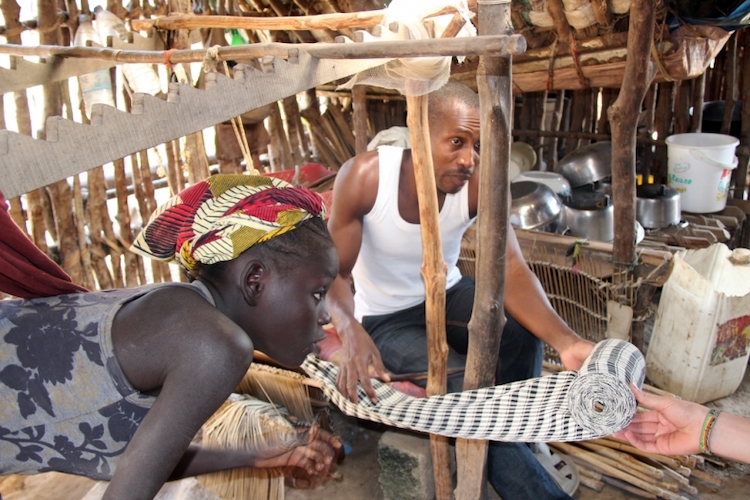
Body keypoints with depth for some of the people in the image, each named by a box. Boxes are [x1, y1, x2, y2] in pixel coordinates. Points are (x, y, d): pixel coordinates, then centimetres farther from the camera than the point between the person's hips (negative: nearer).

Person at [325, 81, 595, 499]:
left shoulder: (479, 183, -20)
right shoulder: (363, 177, -25)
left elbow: (512, 269, -27)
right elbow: (336, 273, -20)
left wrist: (565, 340, -45)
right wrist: (351, 331, -43)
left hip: (448, 295, 3)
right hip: (387, 319, -2)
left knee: (522, 335, -26)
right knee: (466, 393, -26)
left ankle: (514, 437, 2)